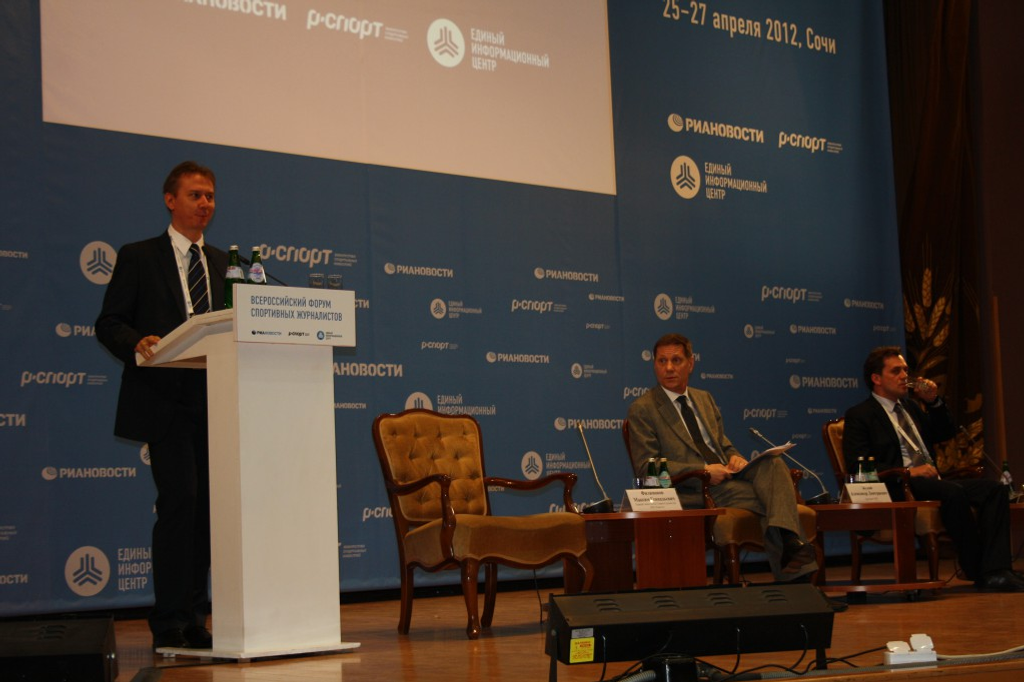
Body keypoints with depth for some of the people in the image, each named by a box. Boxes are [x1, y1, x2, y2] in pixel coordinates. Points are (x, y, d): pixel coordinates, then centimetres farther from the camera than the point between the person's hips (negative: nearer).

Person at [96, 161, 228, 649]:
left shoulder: (222, 263, 19)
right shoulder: (138, 257, 5)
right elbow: (108, 323, -1)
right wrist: (137, 343, -21)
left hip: (214, 399, 5)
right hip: (164, 400, -5)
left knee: (205, 504, 5)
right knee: (180, 499, -13)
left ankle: (193, 619, 13)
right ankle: (169, 625, -5)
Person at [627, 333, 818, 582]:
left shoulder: (705, 399, 24)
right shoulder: (642, 410, 2)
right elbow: (646, 467, -7)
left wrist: (735, 458, 0)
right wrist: (703, 471, -16)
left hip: (726, 476, 7)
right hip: (693, 493, -6)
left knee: (773, 464, -27)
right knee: (772, 499, -29)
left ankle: (787, 539, -44)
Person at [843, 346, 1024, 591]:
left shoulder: (911, 406, 26)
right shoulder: (859, 415, 2)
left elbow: (946, 433, 31)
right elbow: (857, 465, -10)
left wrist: (934, 402, 13)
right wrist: (907, 472, -19)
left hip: (933, 481, 8)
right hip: (898, 489, -8)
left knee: (994, 488, -16)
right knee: (954, 492, -34)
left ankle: (995, 571, -28)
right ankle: (978, 572, -23)